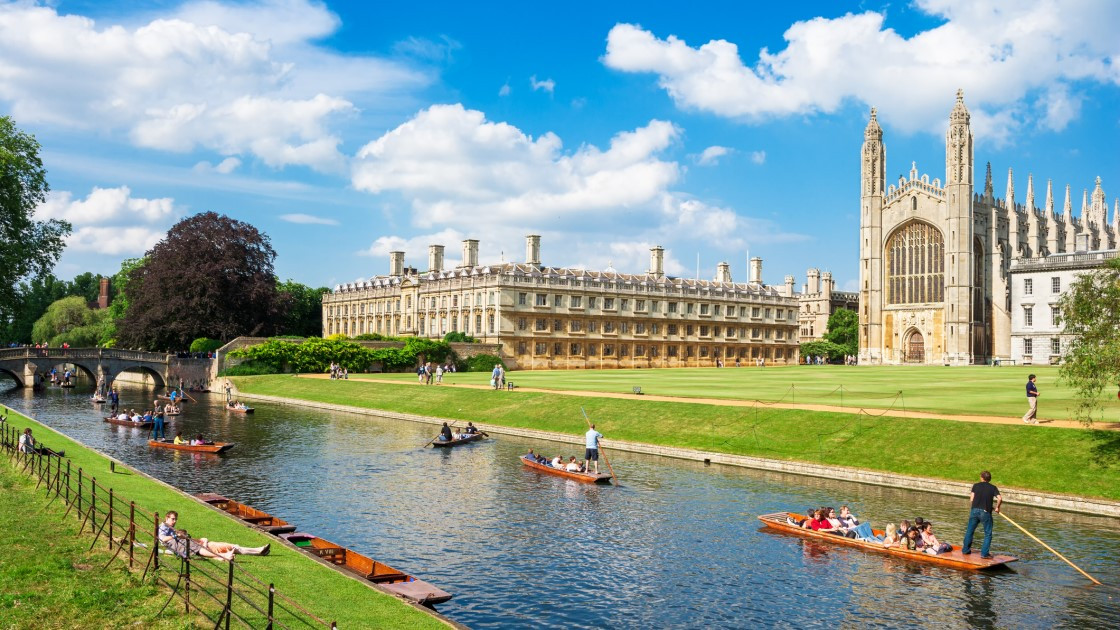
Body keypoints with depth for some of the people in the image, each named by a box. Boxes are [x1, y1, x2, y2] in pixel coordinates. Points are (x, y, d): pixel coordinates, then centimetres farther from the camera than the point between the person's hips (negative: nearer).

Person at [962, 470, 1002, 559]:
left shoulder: (976, 486, 8)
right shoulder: (993, 488, 7)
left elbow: (971, 499, 1)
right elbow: (1000, 499, -9)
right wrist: (997, 507, 6)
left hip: (974, 510, 2)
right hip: (985, 512, -2)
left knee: (969, 531, 15)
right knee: (988, 534, 9)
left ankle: (965, 550, 23)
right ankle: (984, 553, 3)